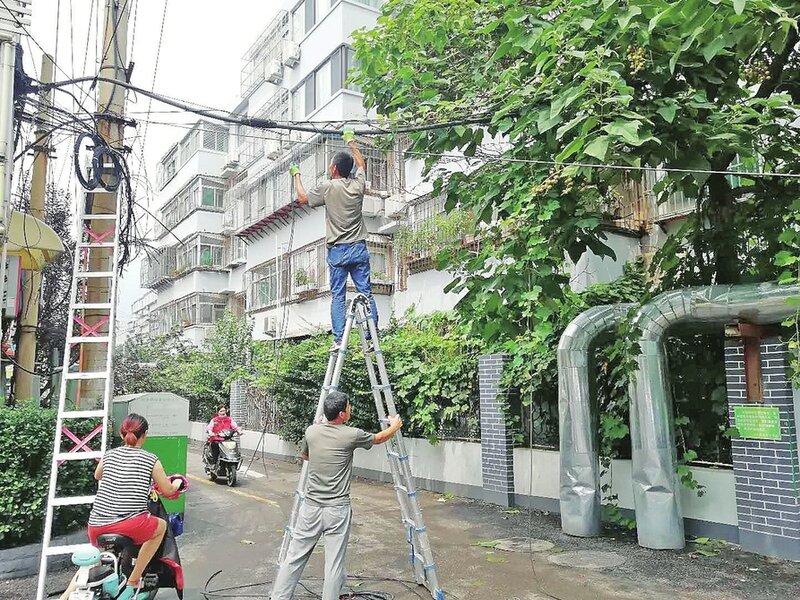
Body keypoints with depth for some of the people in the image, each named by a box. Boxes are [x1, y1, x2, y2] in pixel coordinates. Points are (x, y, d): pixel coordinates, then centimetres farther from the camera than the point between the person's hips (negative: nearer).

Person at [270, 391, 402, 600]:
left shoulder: (311, 431, 1)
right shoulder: (351, 435, -9)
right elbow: (379, 439, 10)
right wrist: (395, 426, 28)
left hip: (311, 507, 4)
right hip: (337, 510, -4)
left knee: (294, 557, 11)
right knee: (334, 564, 4)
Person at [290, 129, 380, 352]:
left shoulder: (328, 187, -5)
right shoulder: (358, 184, 4)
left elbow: (303, 198, 12)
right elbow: (361, 163, 27)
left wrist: (296, 175, 27)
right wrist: (351, 142, 41)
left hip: (337, 250, -3)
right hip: (359, 249, 3)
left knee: (338, 296, 0)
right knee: (366, 293, 2)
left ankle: (338, 339, -5)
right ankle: (372, 337, 0)